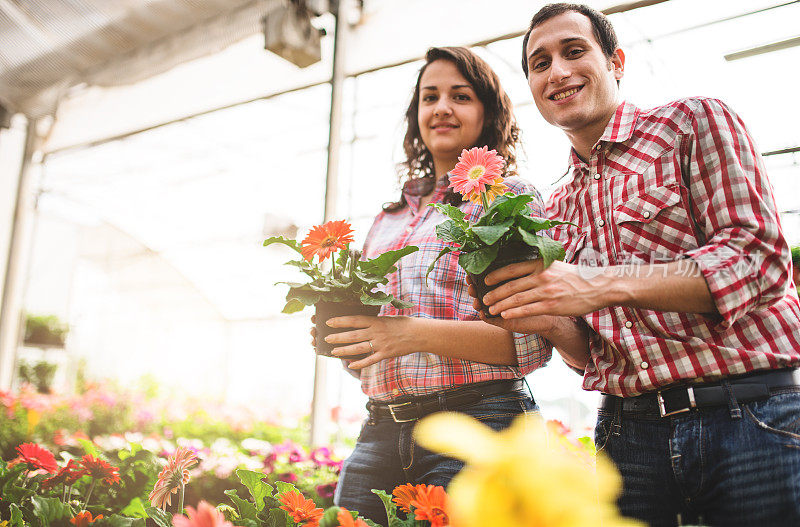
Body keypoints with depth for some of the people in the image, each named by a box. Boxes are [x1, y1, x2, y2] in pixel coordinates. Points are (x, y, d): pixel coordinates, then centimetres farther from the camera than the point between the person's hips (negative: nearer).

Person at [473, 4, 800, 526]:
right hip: (629, 433, 4)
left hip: (753, 419, -4)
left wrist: (606, 283, -23)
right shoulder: (558, 211, 14)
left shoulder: (695, 122, 0)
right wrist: (537, 317, -9)